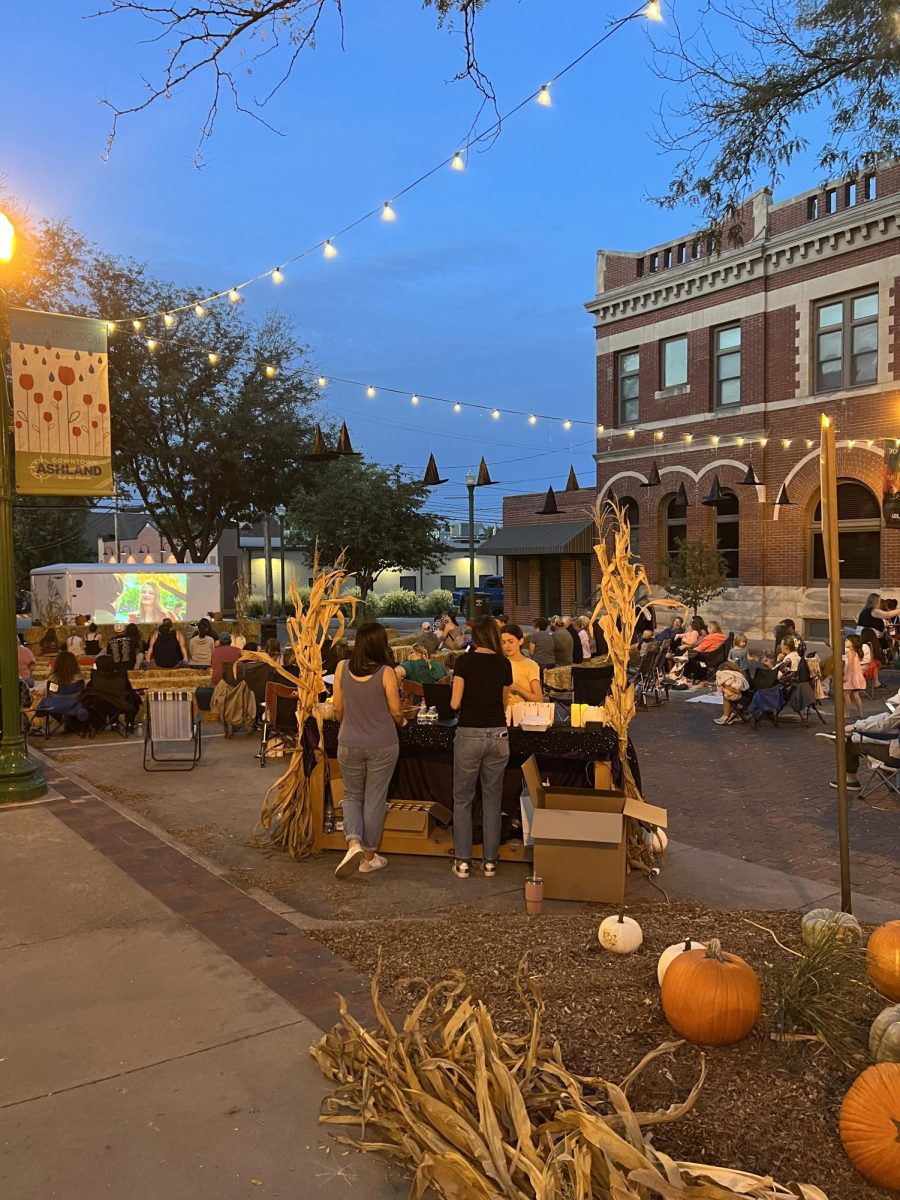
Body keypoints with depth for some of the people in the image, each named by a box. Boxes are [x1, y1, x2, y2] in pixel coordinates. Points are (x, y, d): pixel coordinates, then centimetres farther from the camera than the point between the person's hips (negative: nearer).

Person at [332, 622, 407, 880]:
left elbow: (338, 709, 2)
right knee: (375, 799, 11)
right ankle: (369, 856, 21)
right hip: (383, 745, -2)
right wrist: (401, 722, 16)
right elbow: (395, 711, -7)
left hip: (349, 744, 2)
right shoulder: (385, 672, -15)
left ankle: (353, 843, -3)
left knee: (352, 795, 19)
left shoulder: (342, 668, -7)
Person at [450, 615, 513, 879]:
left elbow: (455, 703, -6)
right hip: (498, 734, 3)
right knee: (492, 799, 11)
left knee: (463, 799, 8)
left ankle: (463, 861, 8)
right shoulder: (504, 663, 3)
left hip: (469, 734, -3)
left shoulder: (465, 661, -6)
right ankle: (490, 861, 14)